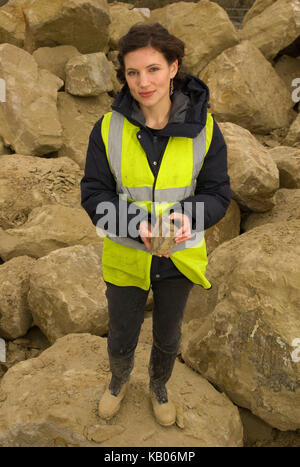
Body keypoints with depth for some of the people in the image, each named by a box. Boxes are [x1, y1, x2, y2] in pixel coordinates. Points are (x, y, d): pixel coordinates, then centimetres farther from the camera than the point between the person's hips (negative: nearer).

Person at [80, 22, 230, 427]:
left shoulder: (203, 127, -14)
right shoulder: (109, 128, -14)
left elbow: (218, 194, -9)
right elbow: (94, 195, -12)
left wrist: (187, 216, -32)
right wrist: (137, 224, -30)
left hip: (180, 256, 1)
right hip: (126, 256, 0)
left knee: (167, 336, 23)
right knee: (120, 339, 19)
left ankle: (159, 387, 57)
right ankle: (119, 379, 57)